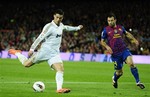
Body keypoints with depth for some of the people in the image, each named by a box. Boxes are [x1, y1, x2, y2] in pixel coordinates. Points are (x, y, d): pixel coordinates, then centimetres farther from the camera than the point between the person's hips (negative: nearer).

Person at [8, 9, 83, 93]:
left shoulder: (61, 25, 12)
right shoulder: (49, 27, -14)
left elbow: (66, 28, 38)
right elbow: (40, 38, -18)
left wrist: (77, 28, 48)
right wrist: (32, 49, -23)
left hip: (55, 53, 6)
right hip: (45, 51, -6)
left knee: (60, 70, -15)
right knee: (27, 64, -1)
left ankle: (59, 88, -23)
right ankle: (17, 53, 26)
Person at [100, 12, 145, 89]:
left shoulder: (120, 28, 7)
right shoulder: (106, 30, -2)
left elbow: (127, 34, 26)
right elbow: (102, 41, 4)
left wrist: (134, 40, 14)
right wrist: (107, 46, -15)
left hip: (124, 50, 2)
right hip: (115, 54, -2)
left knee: (131, 63, -22)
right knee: (119, 72, 3)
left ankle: (138, 82, -16)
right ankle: (114, 79, 40)